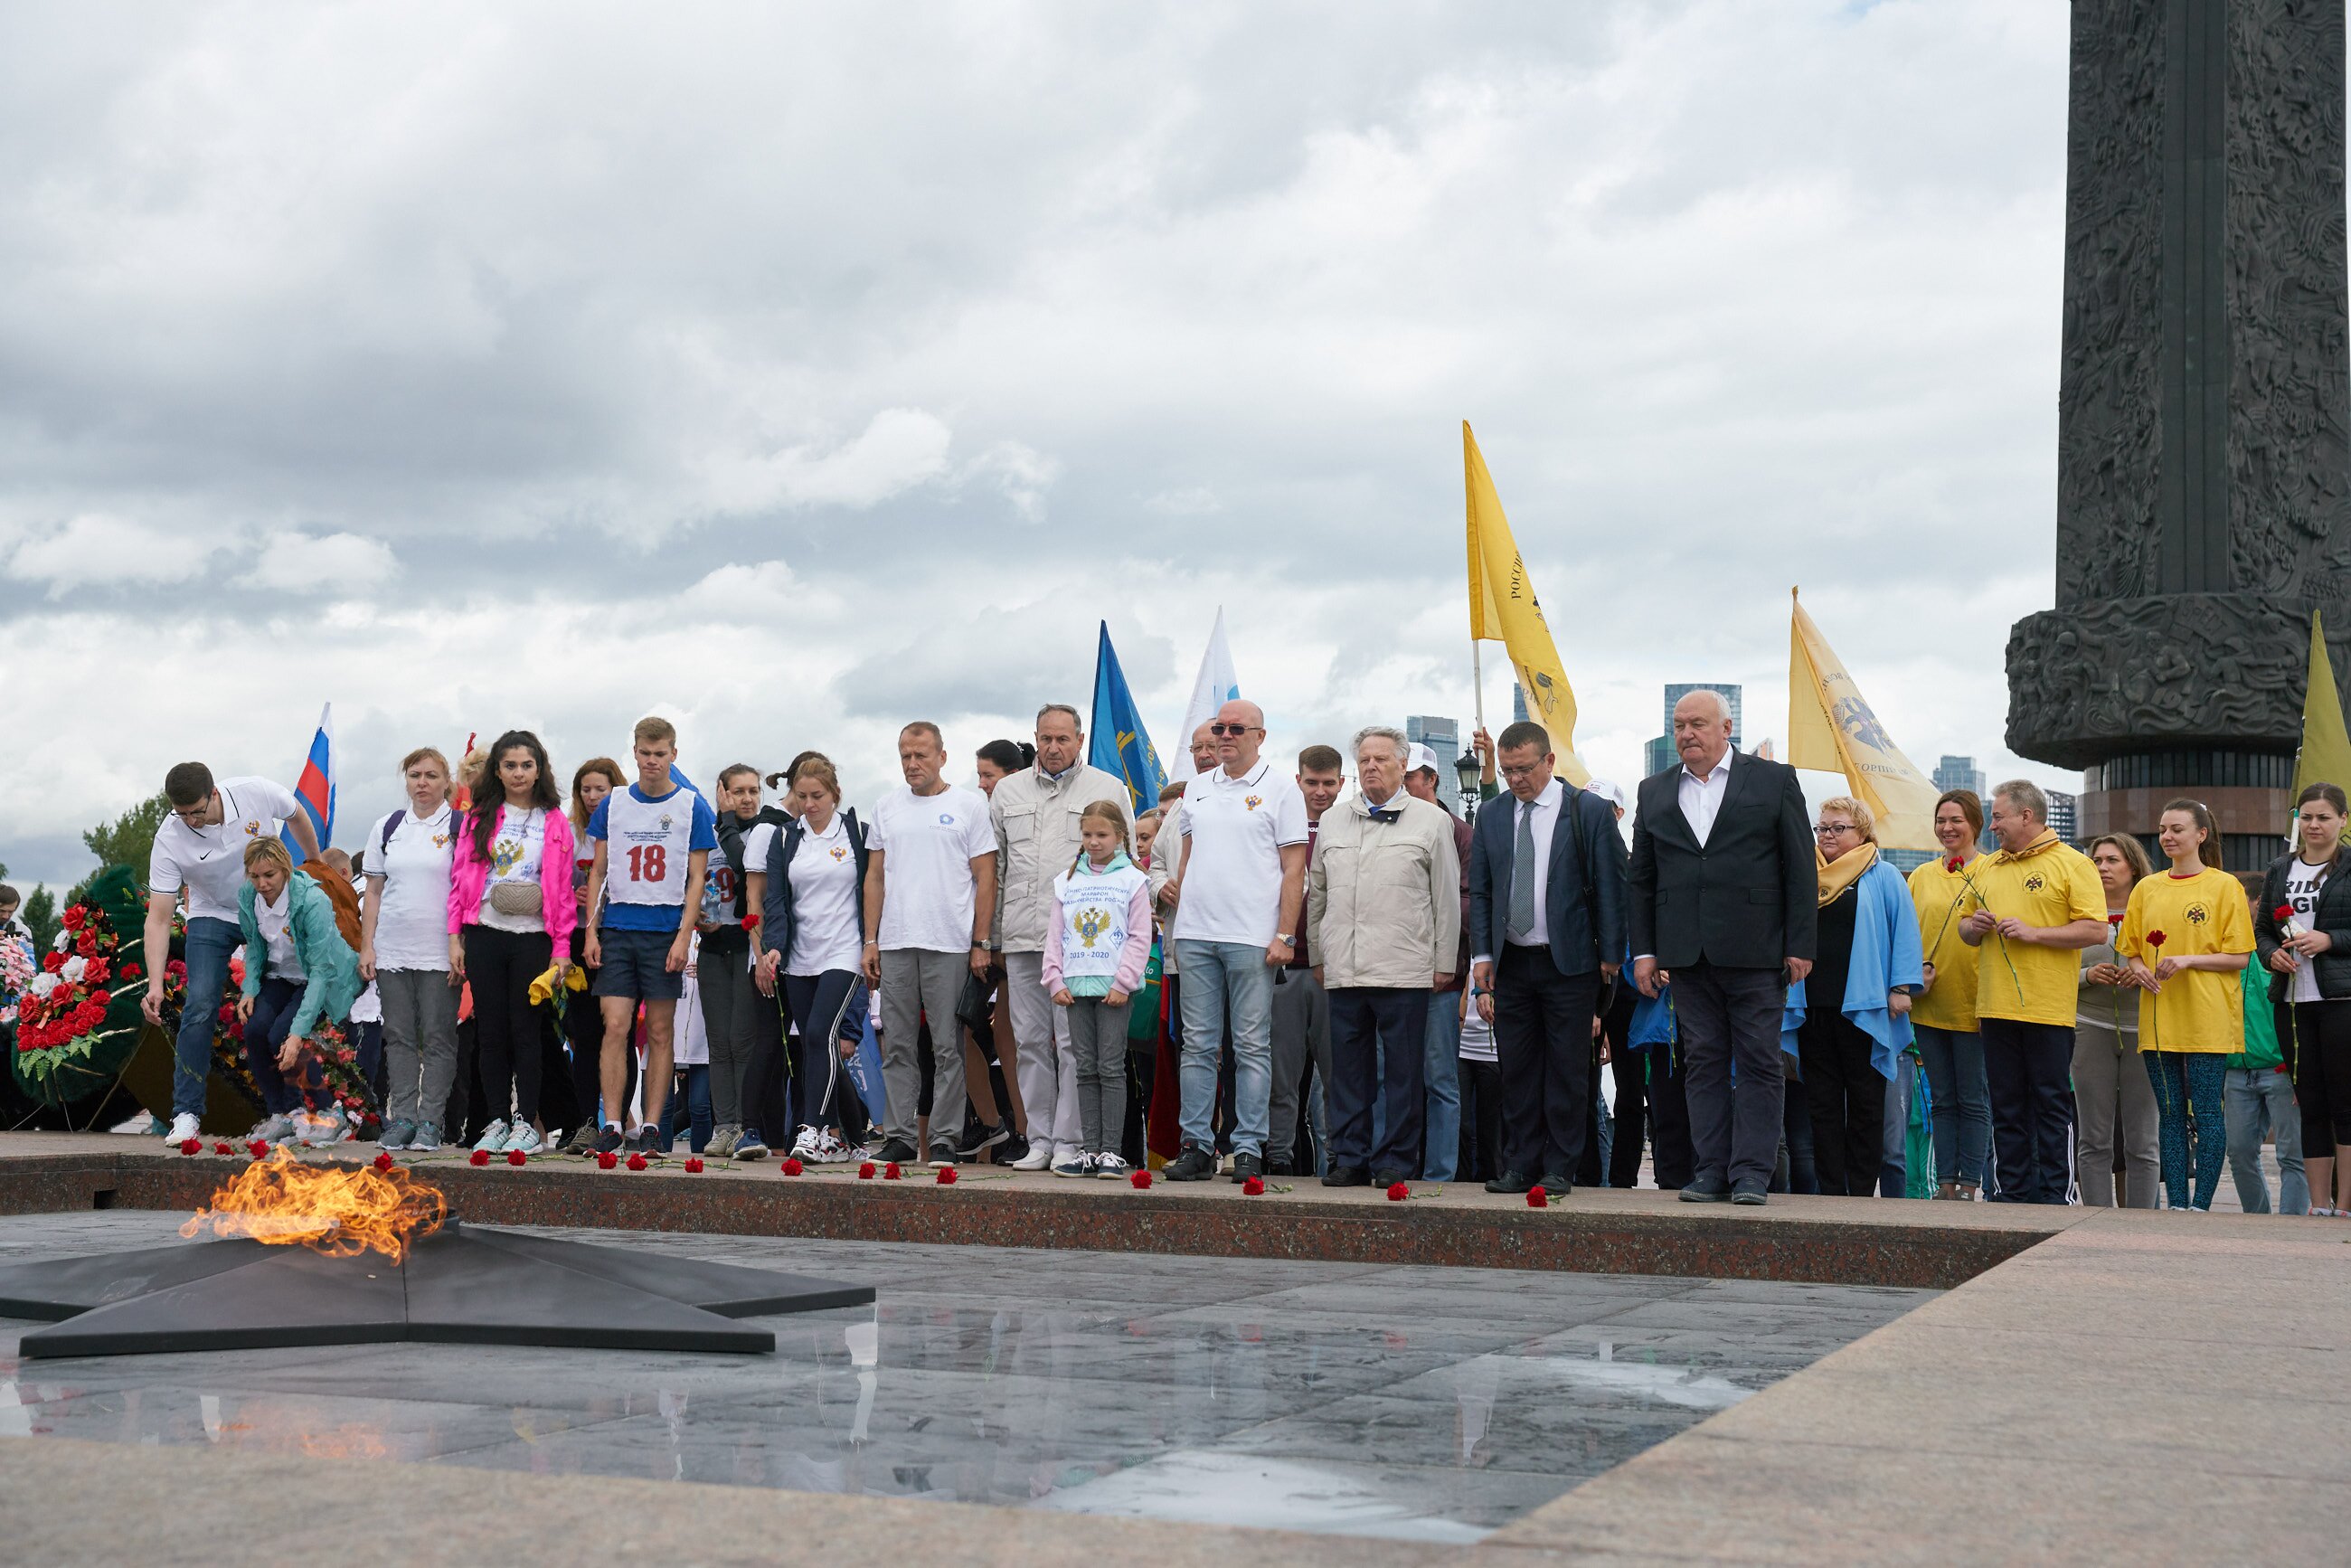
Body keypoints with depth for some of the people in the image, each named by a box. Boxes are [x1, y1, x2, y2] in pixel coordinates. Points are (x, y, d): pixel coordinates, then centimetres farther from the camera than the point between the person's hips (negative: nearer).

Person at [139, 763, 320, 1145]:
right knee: (200, 1006, -17)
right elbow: (159, 918, -23)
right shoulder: (169, 839, -25)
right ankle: (186, 1113, -11)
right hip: (213, 917, -1)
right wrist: (155, 983, -33)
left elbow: (297, 816, 0)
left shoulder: (257, 794, -25)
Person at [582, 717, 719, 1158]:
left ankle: (651, 1128, 6)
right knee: (615, 1027, -6)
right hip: (618, 930, 2)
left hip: (666, 932, -2)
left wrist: (684, 936, -9)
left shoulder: (692, 807, 1)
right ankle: (610, 1127, -3)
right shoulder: (612, 805, 8)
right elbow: (598, 872, 12)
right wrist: (591, 930, 3)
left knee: (660, 1033, 2)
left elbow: (696, 878, 0)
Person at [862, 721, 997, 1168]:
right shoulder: (887, 807, 14)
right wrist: (870, 941, 6)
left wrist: (982, 944, -7)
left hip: (950, 945, -4)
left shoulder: (969, 804, 2)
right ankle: (898, 1138, 11)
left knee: (948, 1048, -1)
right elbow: (875, 877, 14)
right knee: (898, 1047, 6)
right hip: (894, 945, 4)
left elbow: (985, 878, 0)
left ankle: (944, 1140, 4)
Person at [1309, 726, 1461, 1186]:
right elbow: (1317, 894, 20)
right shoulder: (1332, 822, 16)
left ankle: (1397, 1161, 6)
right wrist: (1318, 956, 15)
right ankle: (1348, 1158, 12)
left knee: (1403, 1071, 0)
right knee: (1347, 1070, 5)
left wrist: (1444, 962, 0)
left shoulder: (1432, 821, 5)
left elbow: (1446, 898, 4)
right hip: (1343, 971, 3)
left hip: (1405, 971, -3)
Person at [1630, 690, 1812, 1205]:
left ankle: (1751, 1172, 3)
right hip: (1687, 952, 3)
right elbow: (1642, 877, 14)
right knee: (1703, 1062, 5)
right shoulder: (1654, 791, 14)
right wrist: (1644, 950, 7)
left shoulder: (1774, 780, 4)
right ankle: (1712, 1171, 10)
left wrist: (1800, 945, -5)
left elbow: (1800, 868, 1)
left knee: (1758, 1063, -2)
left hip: (1756, 950, -3)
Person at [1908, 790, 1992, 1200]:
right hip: (1928, 1005, 4)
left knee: (1973, 1100, 0)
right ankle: (1946, 1183, 11)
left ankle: (1970, 1184, 4)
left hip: (1972, 1005, -4)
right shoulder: (1921, 876, 13)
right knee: (1942, 1100, 7)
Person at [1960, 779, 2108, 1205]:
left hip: (2048, 1007, -6)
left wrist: (2033, 933, -16)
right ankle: (2013, 1191, 14)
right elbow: (1966, 927, 25)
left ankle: (2054, 1194, 4)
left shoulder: (2072, 863, -2)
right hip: (1996, 1007, 6)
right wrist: (1974, 926, 2)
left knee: (2052, 1104, -1)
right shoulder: (1986, 867, 17)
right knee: (2006, 1106, 8)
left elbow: (2095, 929, -10)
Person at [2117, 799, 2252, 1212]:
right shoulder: (2147, 889, 12)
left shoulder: (2225, 886, -1)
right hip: (2159, 1019, 4)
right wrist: (2139, 969, -3)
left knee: (2207, 1113, -4)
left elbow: (2239, 958, -4)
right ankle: (2177, 1206, 9)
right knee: (2171, 1115, 6)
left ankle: (2201, 1206, 0)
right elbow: (2132, 949, 18)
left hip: (2207, 1020, -4)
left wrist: (2188, 960, -16)